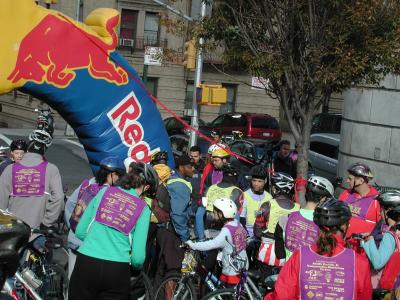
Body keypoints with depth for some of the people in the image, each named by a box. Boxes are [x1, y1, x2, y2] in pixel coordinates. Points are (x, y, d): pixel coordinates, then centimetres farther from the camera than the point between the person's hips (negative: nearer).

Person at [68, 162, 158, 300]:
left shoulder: (104, 192, 8)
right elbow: (138, 257, -1)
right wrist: (137, 265, 22)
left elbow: (80, 232, 10)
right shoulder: (143, 209, 3)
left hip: (86, 264, 1)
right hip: (117, 272, -1)